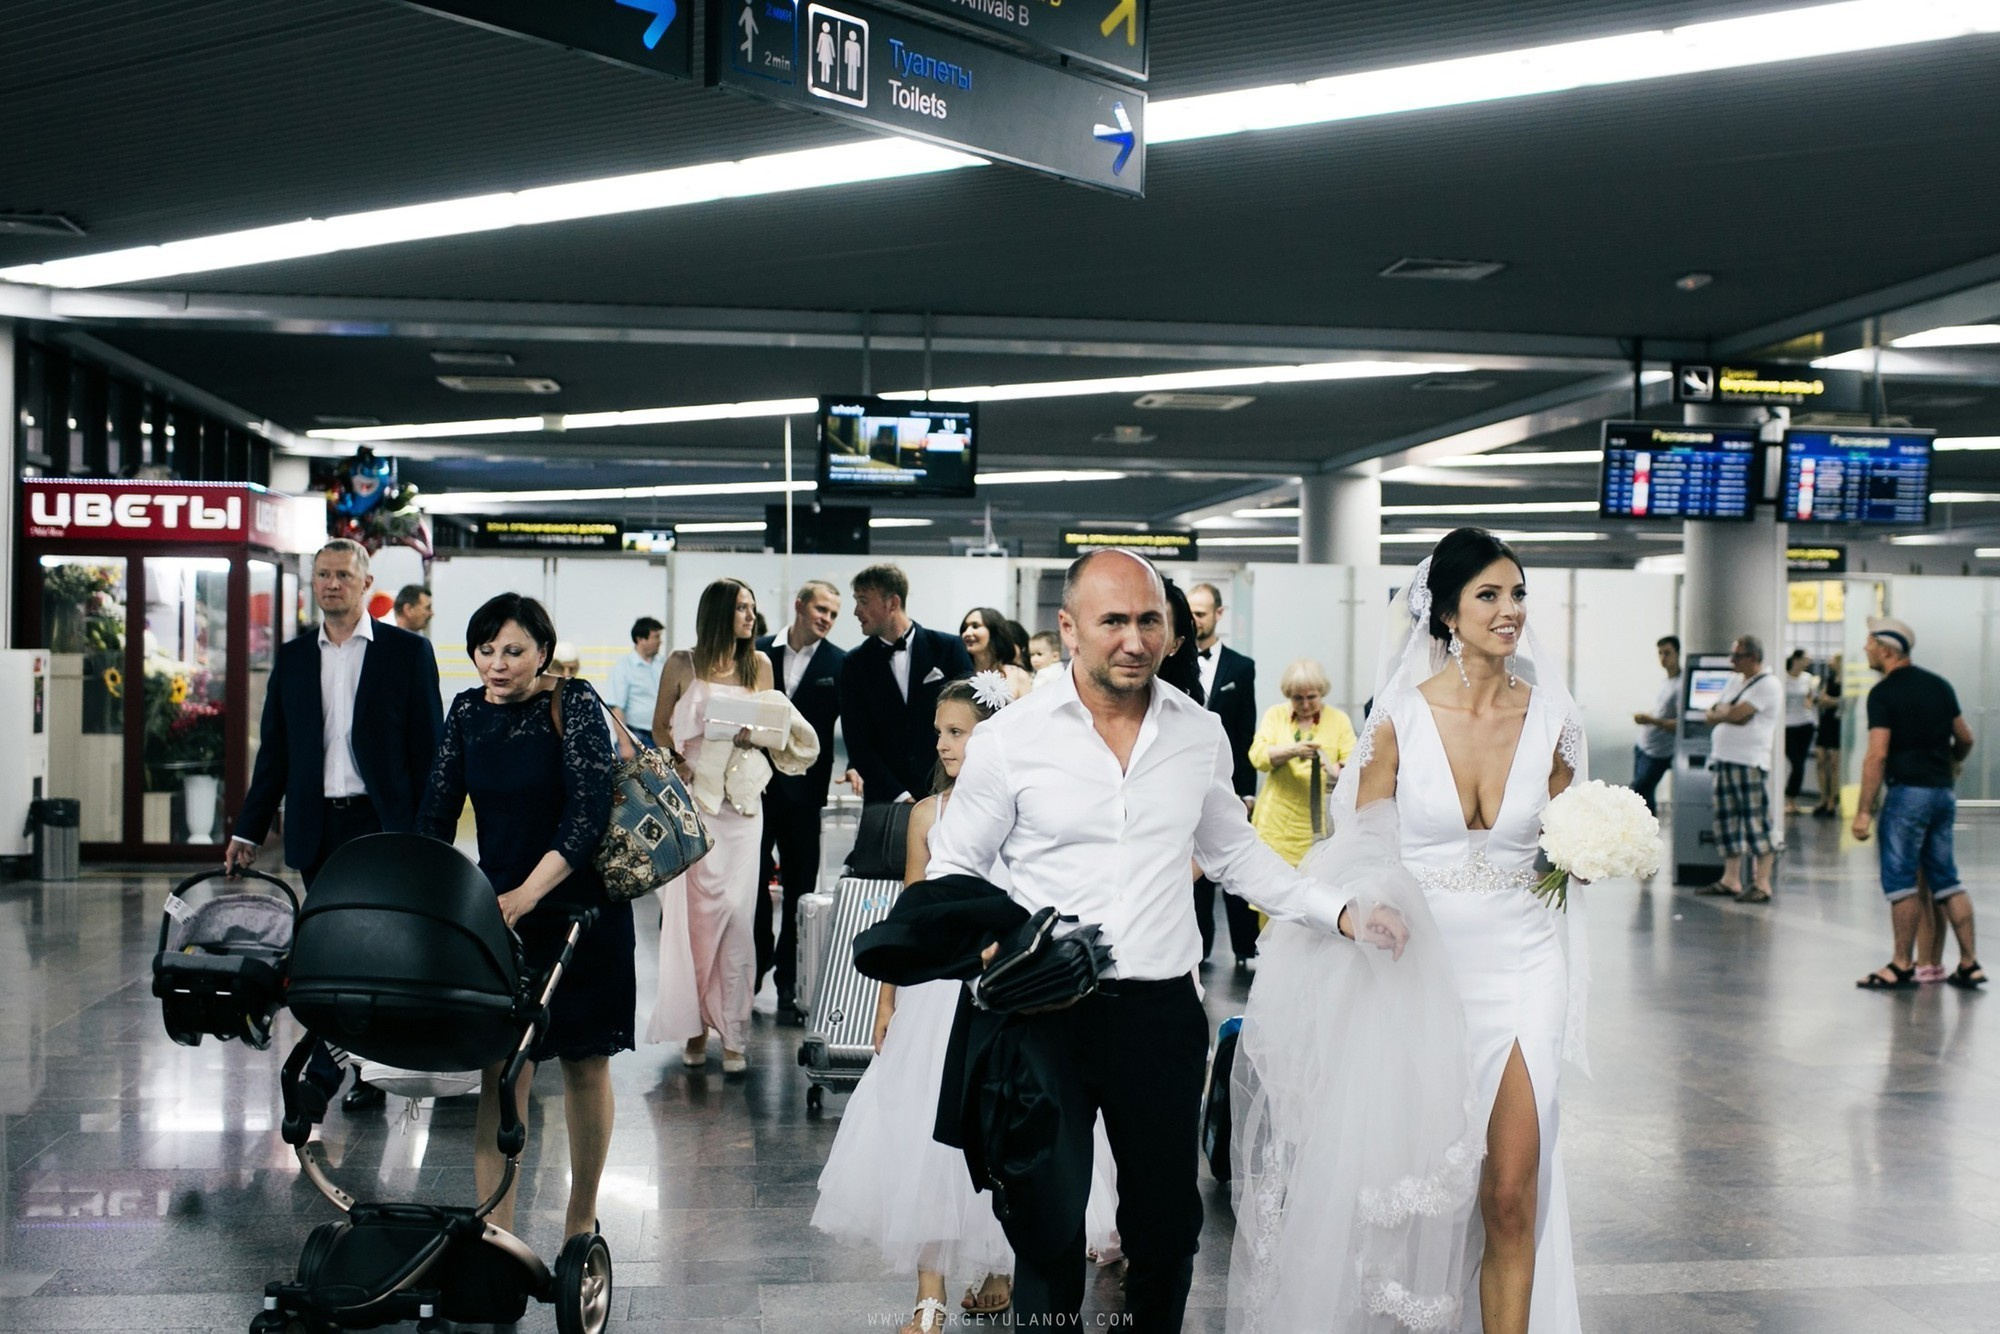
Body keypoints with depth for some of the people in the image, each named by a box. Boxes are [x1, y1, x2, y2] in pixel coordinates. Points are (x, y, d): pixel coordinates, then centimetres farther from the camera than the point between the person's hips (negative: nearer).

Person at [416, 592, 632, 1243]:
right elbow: (437, 811, 6)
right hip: (499, 908, 3)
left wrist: (528, 893, -27)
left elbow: (589, 811, -19)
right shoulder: (468, 712, 4)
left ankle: (581, 1219, 22)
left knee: (584, 1061, 7)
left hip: (581, 907, -3)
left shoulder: (574, 703, -10)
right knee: (500, 1068, -3)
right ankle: (495, 1232, 0)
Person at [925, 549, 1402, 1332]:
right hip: (1045, 1012, -3)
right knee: (1047, 1229, 5)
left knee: (1167, 1224, 13)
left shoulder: (1201, 734, 4)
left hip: (1162, 1011, 3)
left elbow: (1236, 853, 17)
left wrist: (1339, 913, 8)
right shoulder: (1009, 738, -5)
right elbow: (953, 869, 3)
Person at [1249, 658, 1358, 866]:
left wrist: (1338, 772, -25)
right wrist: (1293, 750, -22)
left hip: (1319, 823, 0)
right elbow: (1257, 756, -5)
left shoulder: (1339, 719, 5)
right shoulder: (1275, 714, 7)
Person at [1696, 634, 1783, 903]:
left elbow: (1737, 714, -18)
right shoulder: (1735, 682, 19)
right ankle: (1731, 880, 17)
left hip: (1750, 763, -9)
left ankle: (1762, 884, -7)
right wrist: (1727, 712, -5)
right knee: (1728, 821, 11)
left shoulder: (1768, 685, -8)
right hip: (1724, 760, 9)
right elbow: (1711, 716, 15)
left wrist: (1720, 711, 1)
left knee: (1756, 823, -8)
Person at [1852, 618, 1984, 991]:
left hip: (1908, 792, -7)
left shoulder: (1884, 693, -11)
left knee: (1900, 880, 0)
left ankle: (1902, 966, 4)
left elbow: (1878, 755, -17)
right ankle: (1970, 963, 11)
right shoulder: (1940, 685, 11)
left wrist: (1864, 811, -15)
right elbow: (1965, 739, 19)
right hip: (1943, 792, 7)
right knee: (1946, 879, 12)